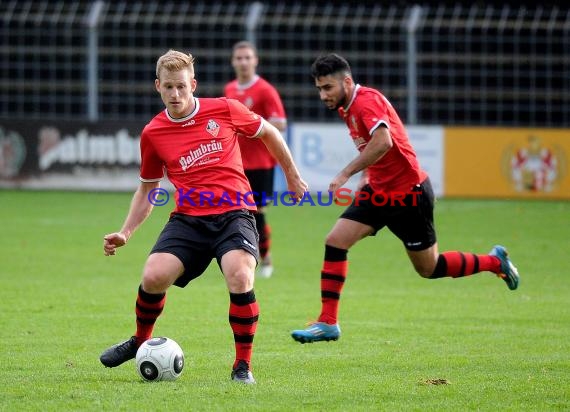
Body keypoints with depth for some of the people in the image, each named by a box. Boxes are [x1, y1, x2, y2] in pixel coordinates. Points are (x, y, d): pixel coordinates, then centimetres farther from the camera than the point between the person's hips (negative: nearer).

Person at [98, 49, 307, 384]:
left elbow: (268, 133, 18)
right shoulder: (153, 133, 6)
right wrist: (126, 233, 8)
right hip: (188, 218, 2)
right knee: (154, 277, -20)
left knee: (240, 277, -29)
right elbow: (148, 188, 19)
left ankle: (243, 366, -11)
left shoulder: (224, 110, 0)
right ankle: (141, 342, 13)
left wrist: (292, 176, 24)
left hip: (235, 213, -2)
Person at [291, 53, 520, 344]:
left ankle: (494, 262, 26)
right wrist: (365, 177, 12)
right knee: (335, 242, -7)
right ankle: (328, 323, -5)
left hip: (408, 194, -9)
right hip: (378, 191, 9)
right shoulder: (348, 108, 9)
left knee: (429, 269, 4)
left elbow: (383, 142, -36)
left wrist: (346, 173, -32)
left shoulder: (367, 100, -20)